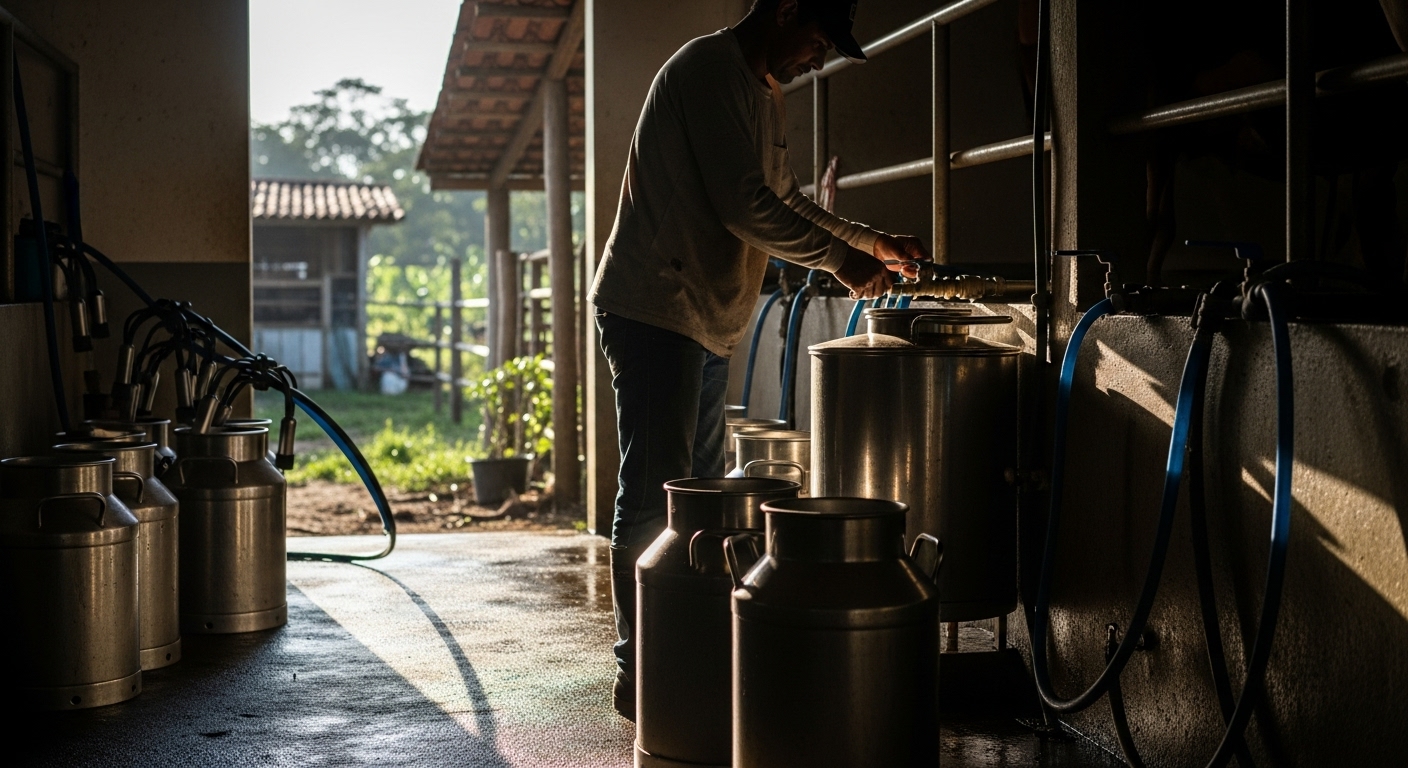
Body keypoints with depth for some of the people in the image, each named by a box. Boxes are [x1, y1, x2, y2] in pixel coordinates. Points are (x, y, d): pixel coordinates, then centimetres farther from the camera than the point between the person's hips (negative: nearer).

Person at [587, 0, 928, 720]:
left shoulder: (762, 95, 18)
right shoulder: (709, 68, -14)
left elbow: (786, 200, 26)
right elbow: (744, 206, -21)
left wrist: (874, 242, 18)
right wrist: (840, 259, -14)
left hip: (705, 321, 10)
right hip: (654, 310, -10)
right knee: (654, 493, -8)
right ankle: (636, 672, -2)